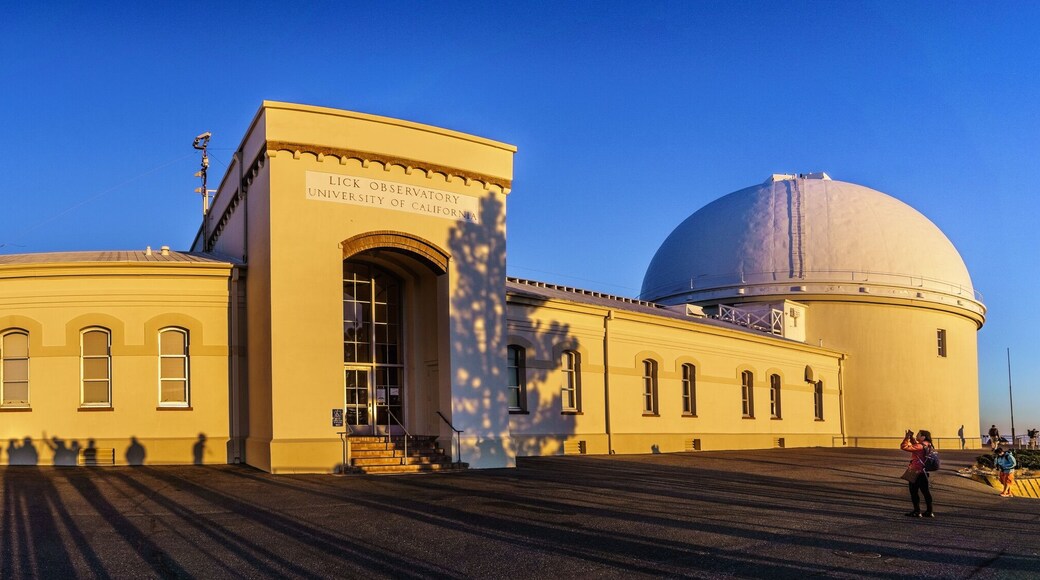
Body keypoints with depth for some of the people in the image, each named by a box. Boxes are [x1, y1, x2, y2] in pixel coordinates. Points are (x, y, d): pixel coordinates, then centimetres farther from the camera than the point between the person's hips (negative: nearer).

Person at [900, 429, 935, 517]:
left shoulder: (920, 447, -22)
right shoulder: (926, 446, 6)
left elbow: (904, 447, -27)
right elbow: (915, 444, 24)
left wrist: (907, 437, -19)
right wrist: (911, 436, 10)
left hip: (915, 473, -9)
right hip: (923, 473, 9)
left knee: (914, 492, 3)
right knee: (925, 492, 14)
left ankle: (917, 512, 8)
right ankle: (929, 511, 20)